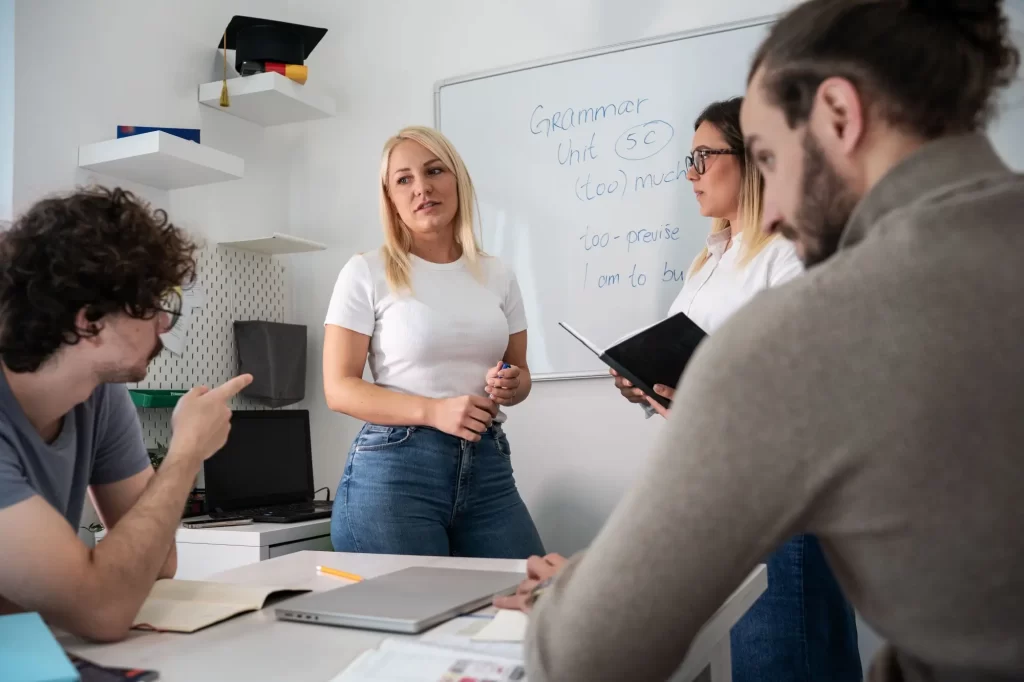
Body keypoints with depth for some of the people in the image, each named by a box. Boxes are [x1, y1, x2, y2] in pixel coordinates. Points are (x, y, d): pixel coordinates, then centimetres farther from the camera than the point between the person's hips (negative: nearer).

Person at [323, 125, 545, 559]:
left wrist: (513, 385, -6)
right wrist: (433, 411, -19)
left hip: (487, 464, 4)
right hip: (394, 466, -3)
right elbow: (339, 389, -6)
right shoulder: (366, 273, -3)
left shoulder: (498, 276, 9)